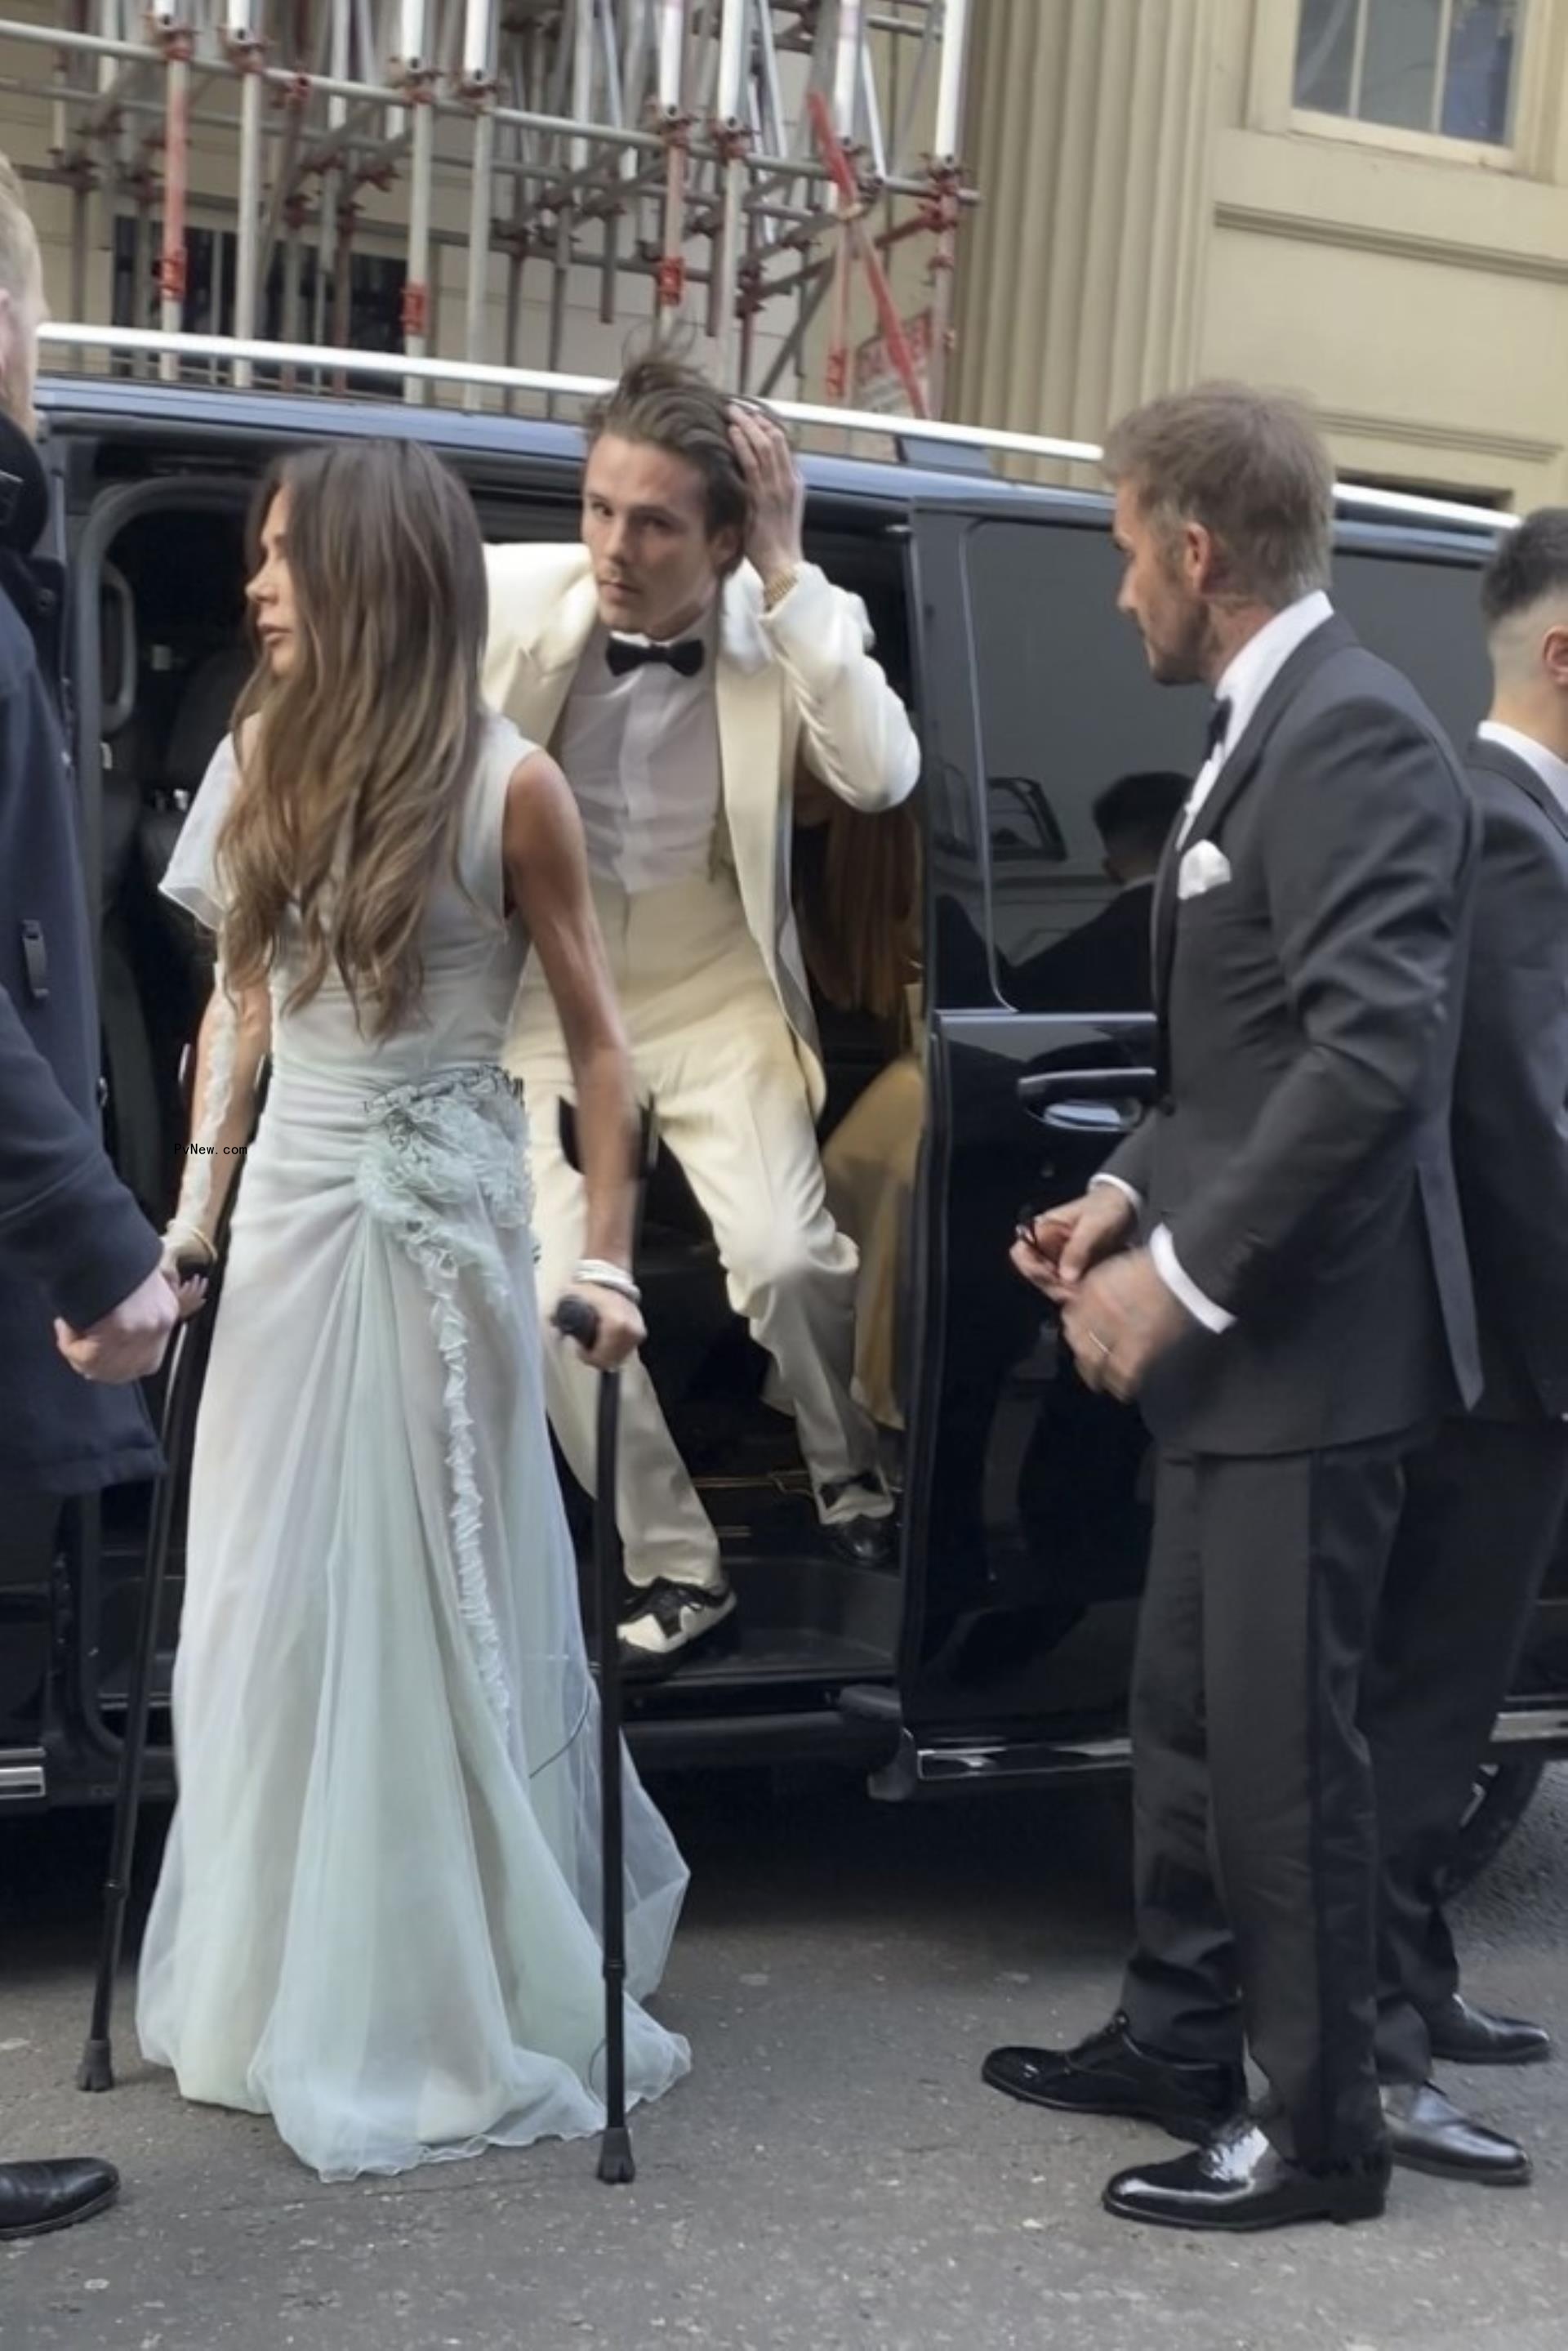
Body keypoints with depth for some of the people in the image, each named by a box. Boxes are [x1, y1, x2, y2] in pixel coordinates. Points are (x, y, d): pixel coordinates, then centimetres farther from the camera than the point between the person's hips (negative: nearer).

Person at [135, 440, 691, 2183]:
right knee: (267, 1606, 11)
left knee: (440, 1609, 3)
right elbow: (238, 998, 13)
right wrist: (194, 1203, 7)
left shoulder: (507, 785, -9)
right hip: (288, 1211, 5)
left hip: (438, 1221, -5)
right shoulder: (263, 758, 5)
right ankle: (281, 1990, 28)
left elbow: (595, 1039, -4)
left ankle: (470, 2009, 19)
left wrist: (606, 1259, -9)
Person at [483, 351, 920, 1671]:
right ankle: (676, 1568, 11)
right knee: (558, 1297, -11)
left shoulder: (784, 628, -13)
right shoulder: (511, 597, -13)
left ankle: (851, 1471, 13)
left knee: (780, 1257, -20)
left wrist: (788, 575, -29)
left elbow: (882, 777, -29)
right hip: (546, 1003, 1)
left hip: (715, 997, -1)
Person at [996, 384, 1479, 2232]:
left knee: (1282, 1741, 1)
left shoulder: (1353, 735, -17)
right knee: (1191, 1716, 19)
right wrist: (1135, 1193, 8)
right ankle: (1177, 2041, 34)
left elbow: (1377, 1054, -26)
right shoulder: (1263, 735, 14)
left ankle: (1320, 2129, 15)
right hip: (1235, 1338, 10)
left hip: (1308, 1343, -10)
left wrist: (1183, 1272, -22)